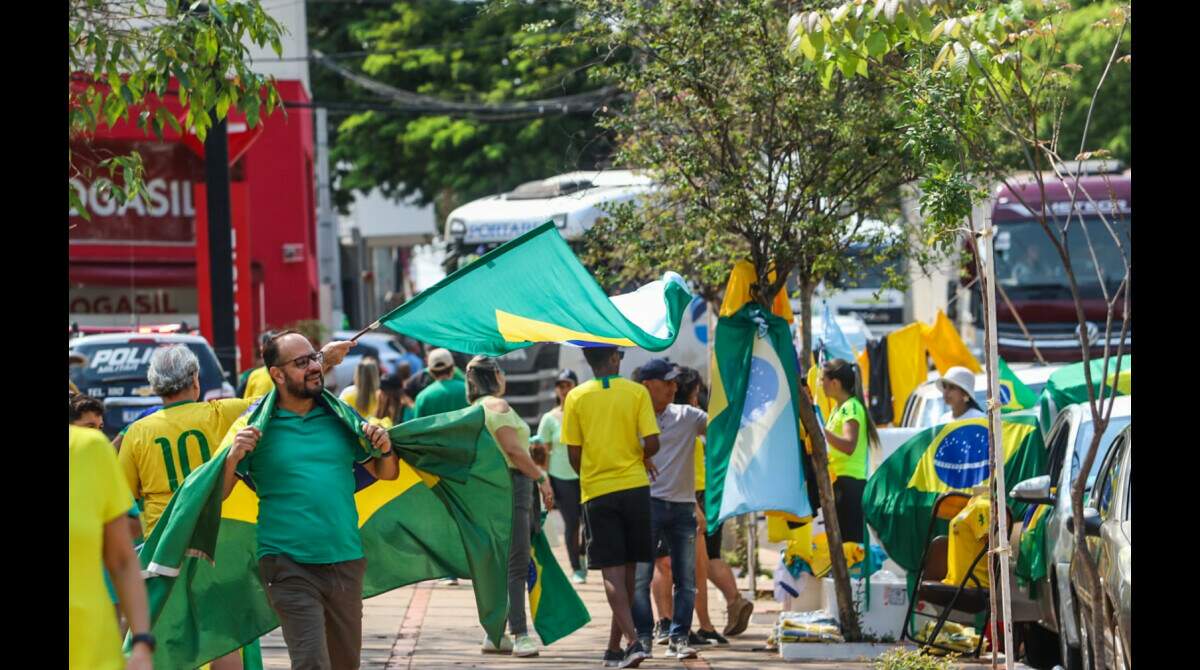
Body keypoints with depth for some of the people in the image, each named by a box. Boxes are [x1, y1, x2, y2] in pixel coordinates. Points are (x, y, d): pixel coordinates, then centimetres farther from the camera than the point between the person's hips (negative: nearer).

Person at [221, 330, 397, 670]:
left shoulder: (340, 418, 10)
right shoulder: (257, 427, -1)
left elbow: (386, 474, 18)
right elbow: (218, 495, -4)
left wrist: (385, 450, -3)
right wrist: (233, 457, -22)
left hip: (346, 561, 5)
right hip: (289, 566, -4)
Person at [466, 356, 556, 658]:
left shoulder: (475, 408, 19)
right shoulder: (497, 405, -10)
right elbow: (513, 449, -18)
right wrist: (541, 477, -13)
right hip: (510, 484, -10)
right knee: (516, 564, -12)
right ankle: (520, 635, -17)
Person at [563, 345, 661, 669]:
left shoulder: (576, 397, -1)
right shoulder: (637, 392, -2)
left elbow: (574, 453, 0)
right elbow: (652, 443, -8)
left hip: (596, 490, -1)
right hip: (634, 486, 1)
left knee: (612, 571, -4)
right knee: (628, 569, 12)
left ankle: (633, 640, -21)